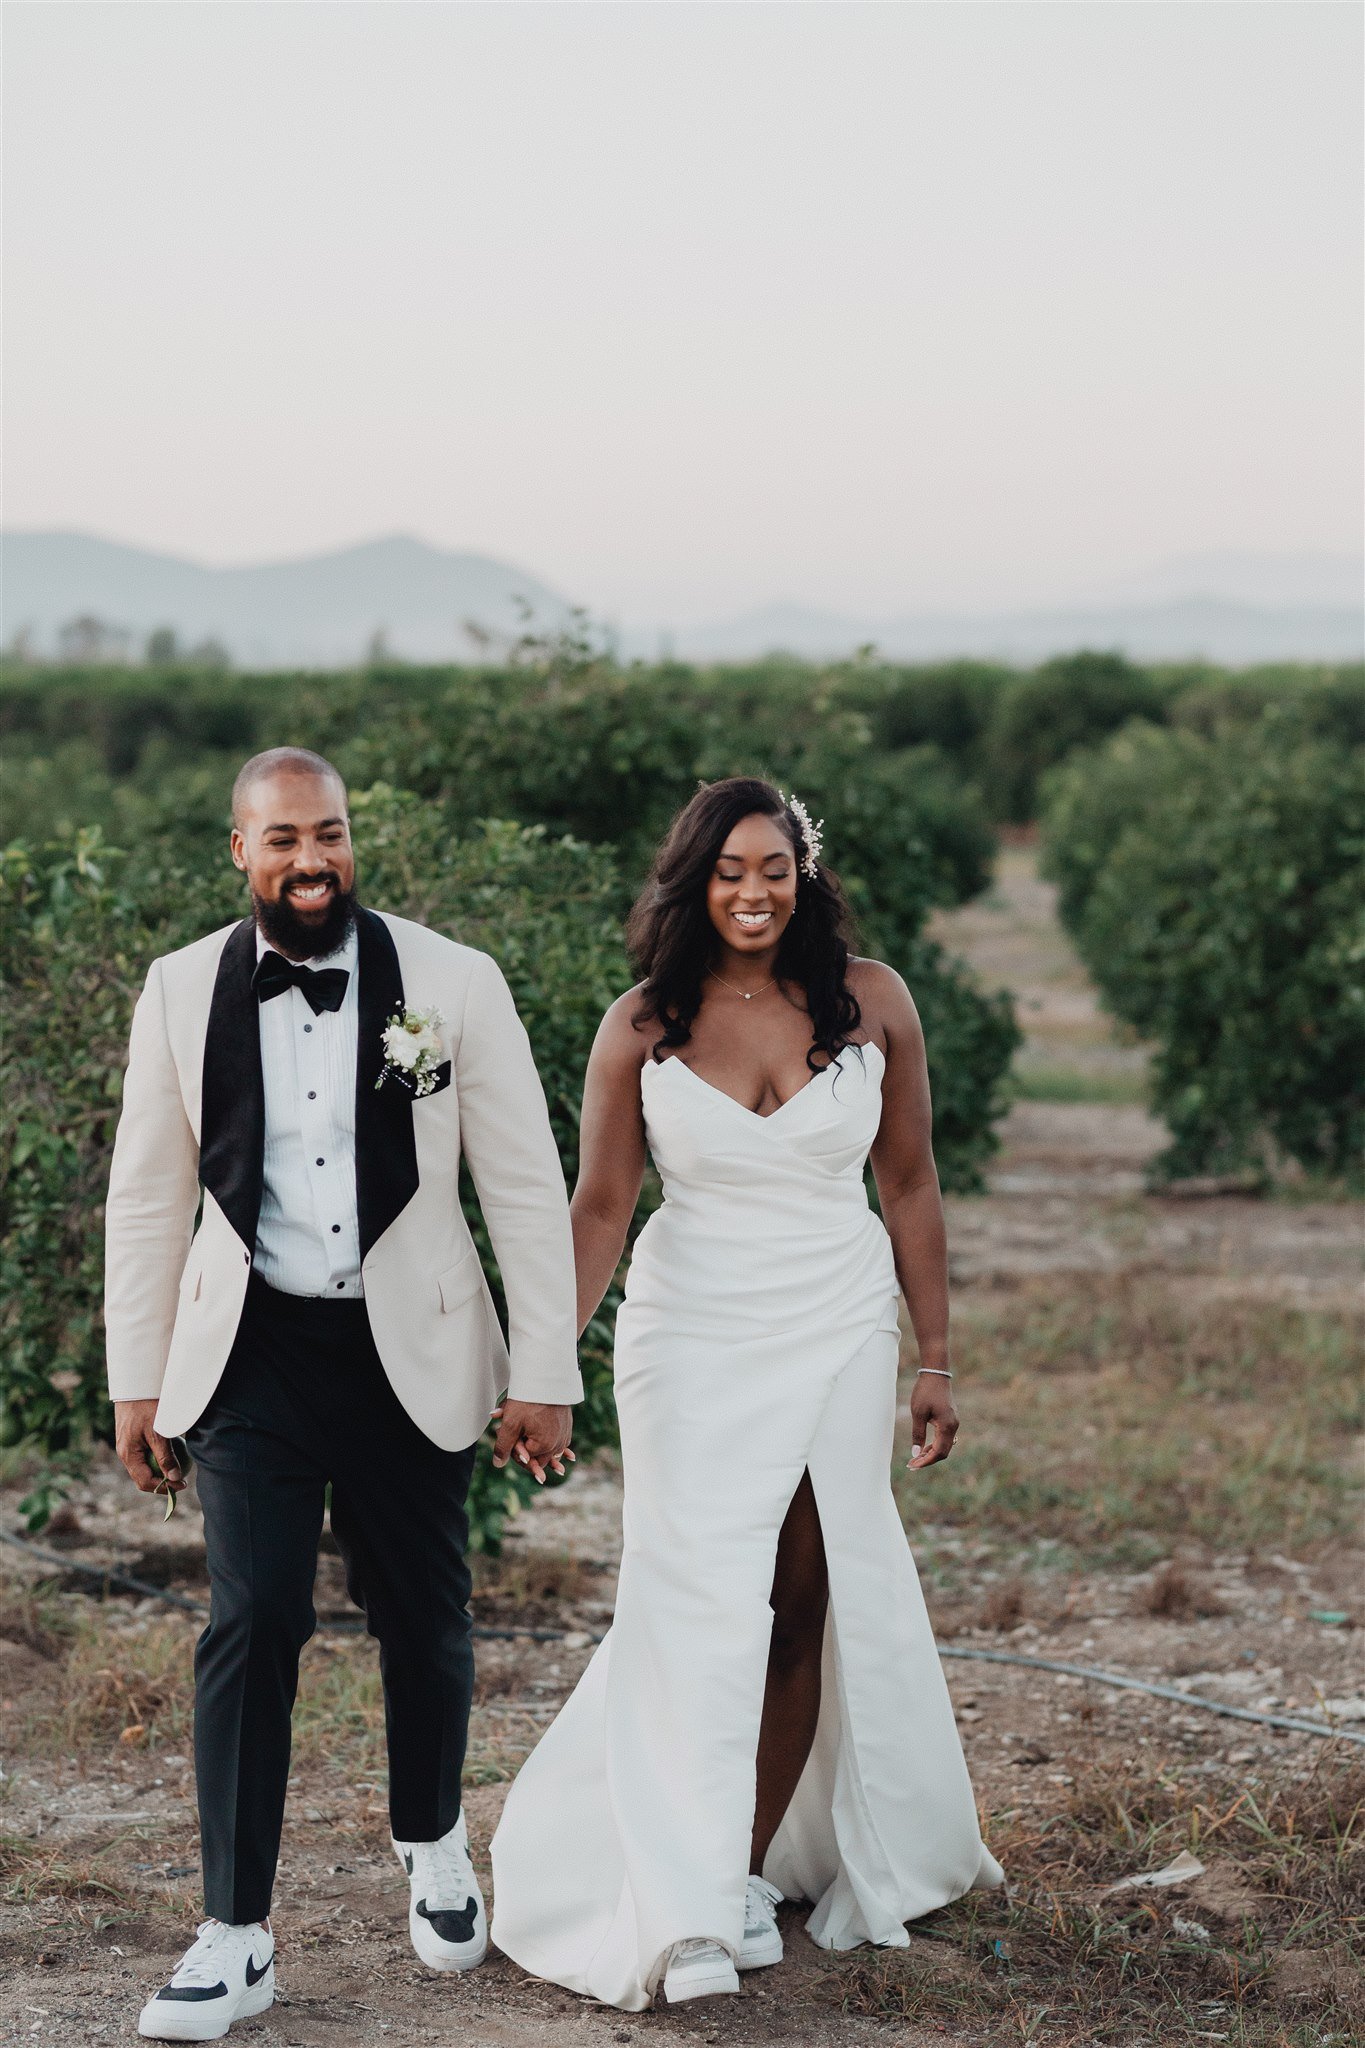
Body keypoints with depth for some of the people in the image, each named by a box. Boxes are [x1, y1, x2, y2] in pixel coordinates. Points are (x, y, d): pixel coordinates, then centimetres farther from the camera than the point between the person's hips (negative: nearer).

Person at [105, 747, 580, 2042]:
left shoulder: (455, 985, -5)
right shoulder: (183, 992, 0)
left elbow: (526, 1188, -2)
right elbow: (146, 1196, 7)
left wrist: (544, 1375, -3)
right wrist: (137, 1380, 6)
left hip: (408, 1351, 0)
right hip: (253, 1351, 0)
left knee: (422, 1619, 11)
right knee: (249, 1624, -7)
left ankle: (433, 1850, 38)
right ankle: (235, 1939, -1)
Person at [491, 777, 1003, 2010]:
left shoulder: (872, 1003, 1)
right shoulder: (642, 1028, -2)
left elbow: (909, 1187, 6)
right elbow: (600, 1208, 1)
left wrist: (936, 1358, 8)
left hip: (841, 1338, 2)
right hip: (693, 1340, -1)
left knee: (810, 1603, 2)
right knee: (704, 1605, -8)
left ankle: (756, 1863, 14)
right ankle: (690, 1906, -6)